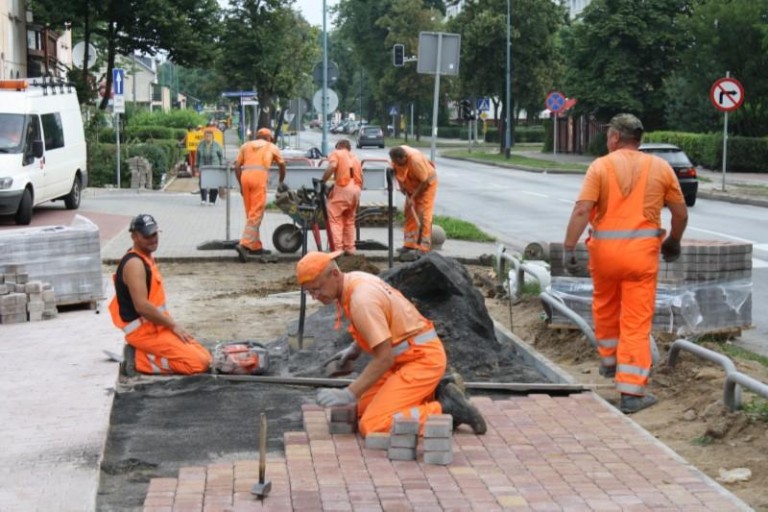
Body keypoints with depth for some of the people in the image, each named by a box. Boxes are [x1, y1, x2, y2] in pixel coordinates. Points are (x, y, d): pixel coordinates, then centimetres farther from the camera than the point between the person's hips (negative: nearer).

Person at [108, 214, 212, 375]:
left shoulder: (147, 258, 14)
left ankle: (143, 354, 6)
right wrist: (173, 325, -16)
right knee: (198, 363, -17)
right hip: (143, 331, -10)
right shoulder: (134, 263, -17)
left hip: (157, 326, 10)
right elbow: (142, 306, -24)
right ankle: (141, 360, -9)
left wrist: (172, 324, 10)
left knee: (205, 356, 7)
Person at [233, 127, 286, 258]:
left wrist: (241, 185, 19)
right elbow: (282, 165, 29)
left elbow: (237, 166, 16)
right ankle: (244, 244, -19)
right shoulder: (272, 147, 21)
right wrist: (281, 182, 43)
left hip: (245, 176, 4)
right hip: (259, 176, -4)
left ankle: (256, 246, 17)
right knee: (256, 214, -6)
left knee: (251, 213, 13)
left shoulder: (246, 146, 26)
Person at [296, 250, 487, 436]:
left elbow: (384, 358, -23)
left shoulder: (361, 299, -24)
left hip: (423, 359, -10)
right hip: (410, 356, 10)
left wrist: (348, 394, -21)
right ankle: (433, 396, 13)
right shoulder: (354, 281, 5)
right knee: (363, 409, 13)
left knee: (372, 426, -17)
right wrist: (355, 348, 18)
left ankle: (447, 409, -9)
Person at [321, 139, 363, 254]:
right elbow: (361, 177, 20)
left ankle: (337, 248, -9)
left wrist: (322, 181, -4)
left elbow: (332, 167, -11)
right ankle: (350, 248, 16)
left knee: (335, 218, -2)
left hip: (343, 188, -6)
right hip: (356, 189, 6)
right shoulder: (355, 158, 27)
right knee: (350, 220, 17)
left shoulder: (336, 153, 9)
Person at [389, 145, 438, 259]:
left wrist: (413, 197, -25)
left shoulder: (415, 160, -37)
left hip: (427, 184, -7)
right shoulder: (396, 158, -17)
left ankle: (423, 247, -14)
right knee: (409, 214, 6)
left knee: (423, 216, -13)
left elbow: (424, 182, -29)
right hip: (412, 186, 7)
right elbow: (397, 171, 4)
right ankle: (409, 244, 11)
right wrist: (401, 185, -8)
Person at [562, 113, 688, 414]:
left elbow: (582, 210, -13)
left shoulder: (601, 166, -2)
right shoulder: (661, 168, 3)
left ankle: (609, 360, 43)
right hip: (642, 250, 0)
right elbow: (681, 214, 7)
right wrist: (673, 242, 24)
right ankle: (631, 392, -1)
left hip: (605, 248, 0)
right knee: (637, 321, 2)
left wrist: (568, 248, -10)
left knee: (605, 307, 26)